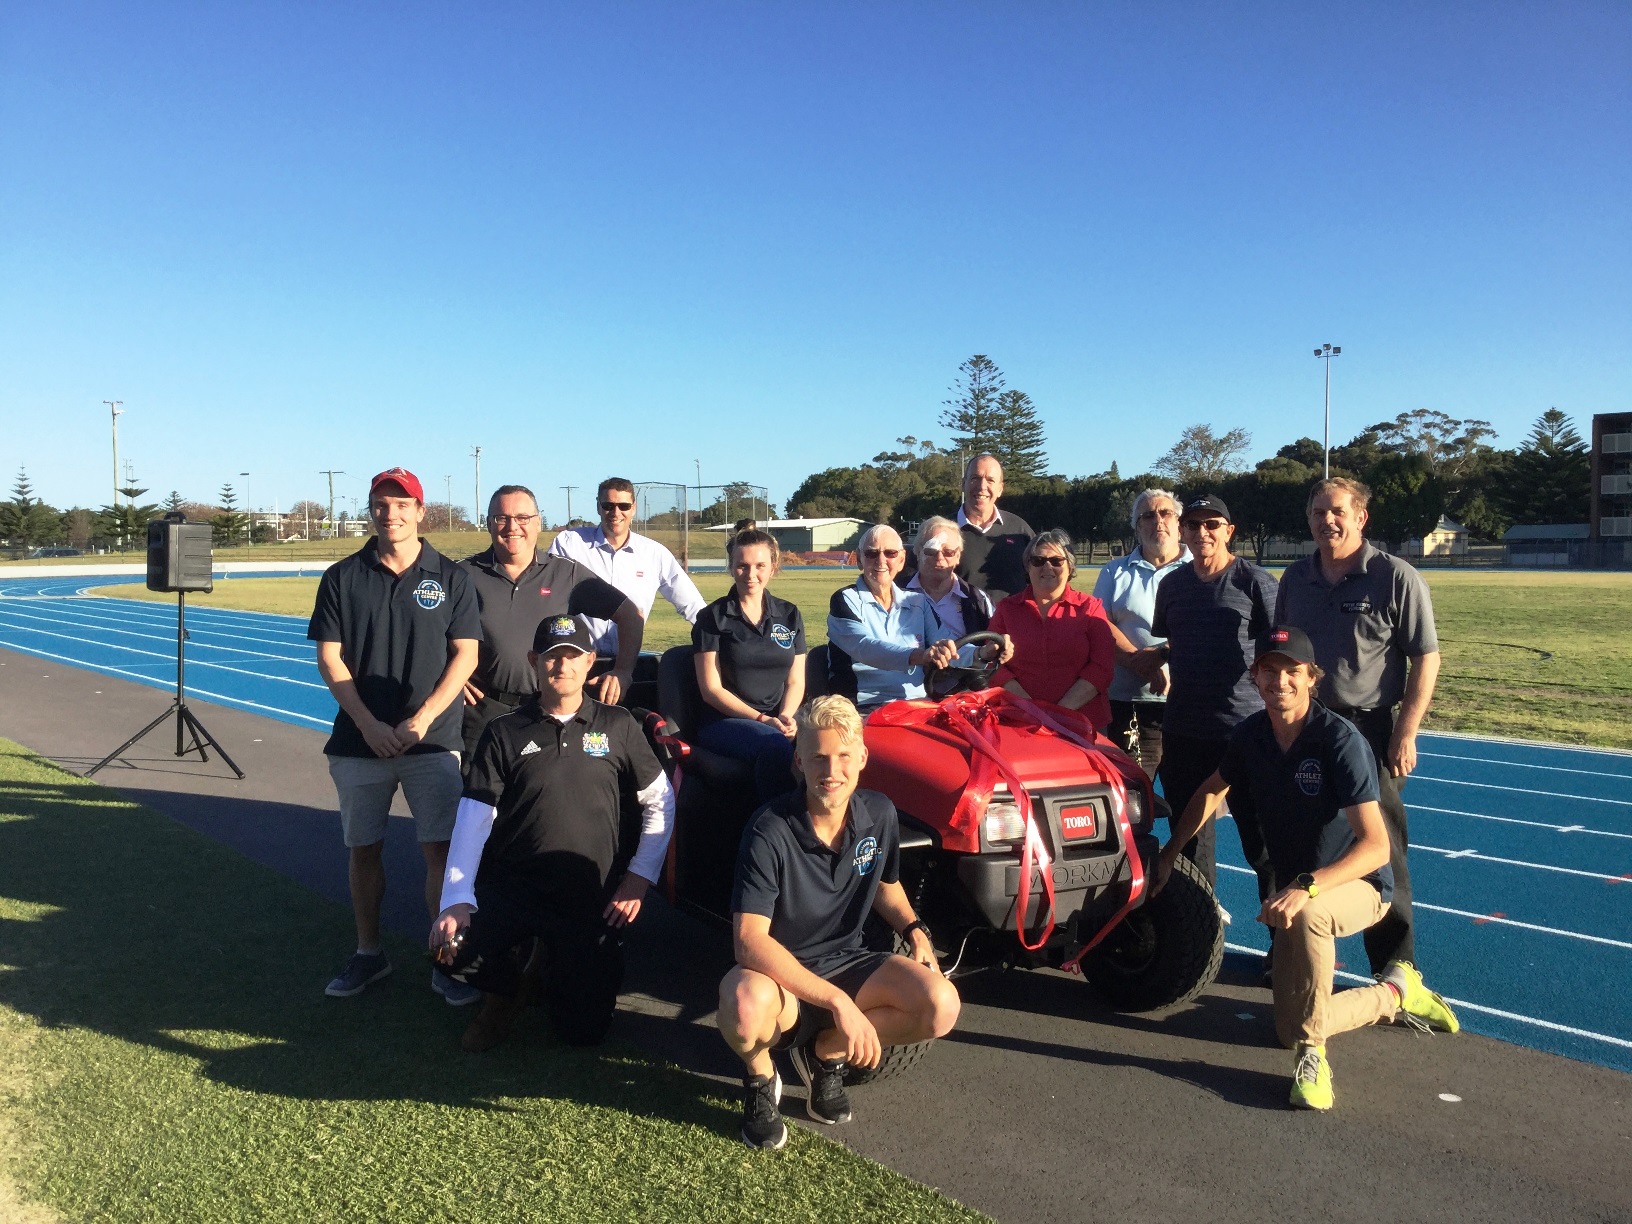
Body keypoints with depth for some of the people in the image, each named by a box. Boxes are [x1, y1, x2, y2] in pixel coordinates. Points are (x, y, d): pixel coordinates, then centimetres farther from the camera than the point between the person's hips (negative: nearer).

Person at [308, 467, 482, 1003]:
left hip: (432, 740, -2)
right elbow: (329, 658, 2)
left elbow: (465, 654, -1)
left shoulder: (450, 577, 3)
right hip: (359, 739, 2)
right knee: (362, 850, 9)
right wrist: (370, 725, -8)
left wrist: (421, 720, -11)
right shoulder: (342, 577, 5)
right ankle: (368, 953, 26)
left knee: (441, 850, -4)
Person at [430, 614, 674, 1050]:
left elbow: (661, 802, 7)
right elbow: (473, 819, -5)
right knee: (450, 944, -28)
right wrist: (456, 900, -18)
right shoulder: (504, 732, 1)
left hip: (591, 900, 0)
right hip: (510, 888, 0)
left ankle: (557, 965, 36)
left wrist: (639, 879, -1)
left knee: (584, 1029, 1)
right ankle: (502, 992, 9)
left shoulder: (617, 726, 2)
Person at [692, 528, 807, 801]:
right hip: (725, 722, -3)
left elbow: (796, 681, 14)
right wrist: (762, 720, -12)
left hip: (778, 720, 3)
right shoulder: (713, 618, 5)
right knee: (776, 746, -38)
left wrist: (786, 716, -8)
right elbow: (711, 689, -1)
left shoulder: (789, 616, 16)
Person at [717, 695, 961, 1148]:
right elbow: (750, 940, -30)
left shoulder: (879, 814, -7)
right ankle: (760, 1076, -1)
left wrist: (913, 929, -5)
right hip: (779, 974, -5)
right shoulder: (770, 831, -24)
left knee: (941, 1007, -21)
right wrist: (837, 1001, -36)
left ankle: (826, 1051, 6)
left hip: (847, 962, 5)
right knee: (746, 1011, -40)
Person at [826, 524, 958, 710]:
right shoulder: (845, 600, 0)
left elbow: (947, 649, 5)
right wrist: (919, 656, -37)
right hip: (866, 708, -5)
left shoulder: (918, 602, 16)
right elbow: (865, 648, -19)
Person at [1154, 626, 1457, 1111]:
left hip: (1359, 886, -6)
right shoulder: (1250, 734, -6)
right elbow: (1212, 792, 14)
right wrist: (1167, 855, 10)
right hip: (1291, 893, 6)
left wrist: (1305, 887, -43)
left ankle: (1312, 1055, -22)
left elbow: (1375, 845, -30)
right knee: (1290, 1030, 1)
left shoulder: (1339, 740, -24)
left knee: (1306, 913, -42)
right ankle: (1396, 991, 27)